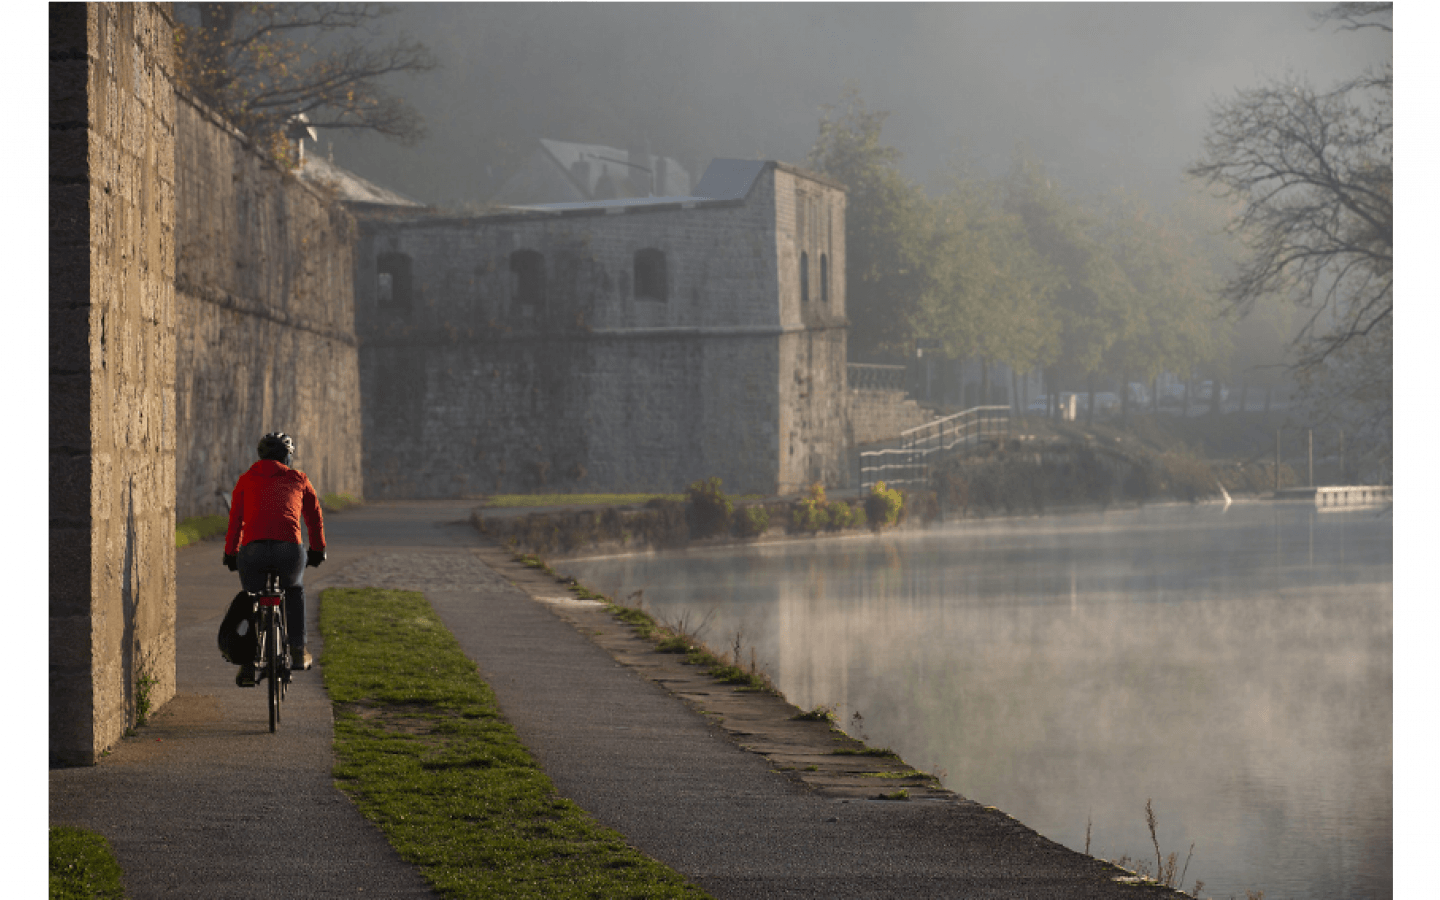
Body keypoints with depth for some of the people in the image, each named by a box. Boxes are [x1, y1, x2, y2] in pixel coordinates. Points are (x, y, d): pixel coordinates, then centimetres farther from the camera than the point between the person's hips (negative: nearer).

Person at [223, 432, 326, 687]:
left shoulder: (246, 480, 22)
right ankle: (298, 652, 25)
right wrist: (318, 551, 42)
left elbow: (235, 522, 21)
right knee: (294, 590, 32)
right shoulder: (298, 479, 21)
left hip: (252, 551, 0)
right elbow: (315, 519, 28)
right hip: (289, 551, 0)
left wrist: (230, 555, 32)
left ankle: (248, 667, 14)